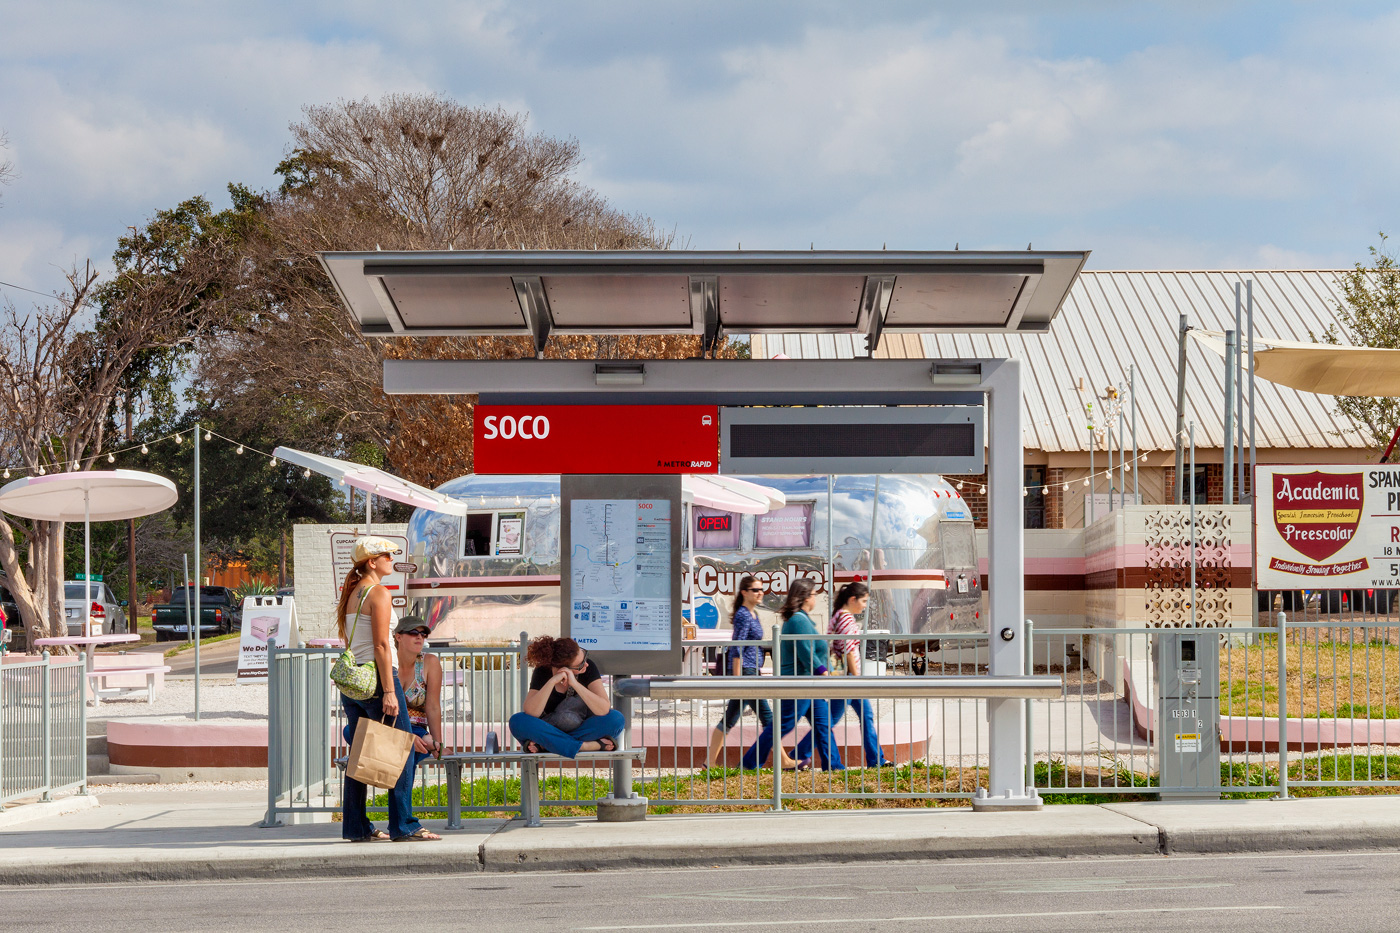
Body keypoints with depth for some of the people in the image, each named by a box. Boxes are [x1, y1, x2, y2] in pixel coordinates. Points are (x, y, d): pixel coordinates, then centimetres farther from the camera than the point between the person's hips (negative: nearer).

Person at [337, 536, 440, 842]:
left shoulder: (350, 594, 15)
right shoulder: (378, 593, -11)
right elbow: (381, 645, -16)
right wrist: (389, 691, -18)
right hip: (376, 676, -9)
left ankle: (356, 826, 10)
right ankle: (403, 825, -6)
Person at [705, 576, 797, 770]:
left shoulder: (753, 614, 15)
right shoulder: (743, 615, -13)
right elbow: (737, 649, -18)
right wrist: (737, 679, -21)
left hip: (750, 672, 10)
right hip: (745, 671, -10)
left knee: (729, 720, 9)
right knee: (767, 717, -4)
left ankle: (710, 761, 10)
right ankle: (784, 761, 1)